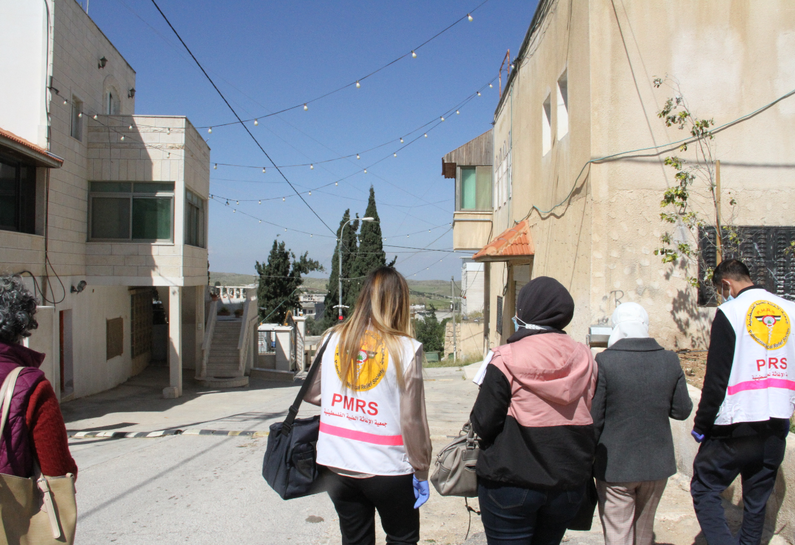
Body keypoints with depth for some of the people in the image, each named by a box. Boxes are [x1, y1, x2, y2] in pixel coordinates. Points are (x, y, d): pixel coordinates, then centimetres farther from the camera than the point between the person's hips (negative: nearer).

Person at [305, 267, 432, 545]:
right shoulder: (406, 349, -13)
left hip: (337, 464, 4)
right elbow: (412, 420, -11)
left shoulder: (334, 339, -2)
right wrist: (421, 472, 0)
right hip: (387, 469, -3)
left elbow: (311, 393, 9)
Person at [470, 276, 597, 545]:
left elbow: (483, 425, -14)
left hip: (511, 485, -4)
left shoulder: (507, 360, -16)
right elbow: (590, 421, 8)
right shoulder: (585, 359, -2)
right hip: (568, 485, 5)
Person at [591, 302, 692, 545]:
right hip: (658, 464, 4)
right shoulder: (670, 361, -5)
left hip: (615, 464, -4)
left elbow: (594, 417, -13)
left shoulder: (604, 361, -17)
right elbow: (682, 410, 1)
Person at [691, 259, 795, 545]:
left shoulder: (730, 312, -11)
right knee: (757, 498, 16)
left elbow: (716, 379, -13)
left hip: (736, 427, -6)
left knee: (703, 490, 4)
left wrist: (701, 425, -4)